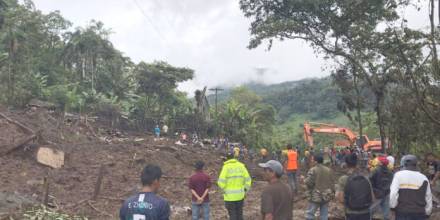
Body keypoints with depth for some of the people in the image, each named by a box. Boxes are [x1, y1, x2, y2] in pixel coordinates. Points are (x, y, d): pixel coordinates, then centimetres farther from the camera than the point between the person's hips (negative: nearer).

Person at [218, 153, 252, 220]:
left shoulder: (226, 167, -11)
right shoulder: (241, 165, 1)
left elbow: (221, 182, -17)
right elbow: (248, 179, 0)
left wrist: (224, 189, 1)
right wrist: (245, 191, 9)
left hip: (229, 196, -4)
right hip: (240, 195, 4)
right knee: (239, 214, 18)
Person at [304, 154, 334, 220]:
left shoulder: (313, 170, -14)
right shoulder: (329, 170, 5)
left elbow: (308, 182, -18)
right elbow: (331, 183, 8)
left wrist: (304, 180, 2)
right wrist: (332, 193, 18)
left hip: (315, 197, -5)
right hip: (326, 197, 5)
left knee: (310, 215, 4)